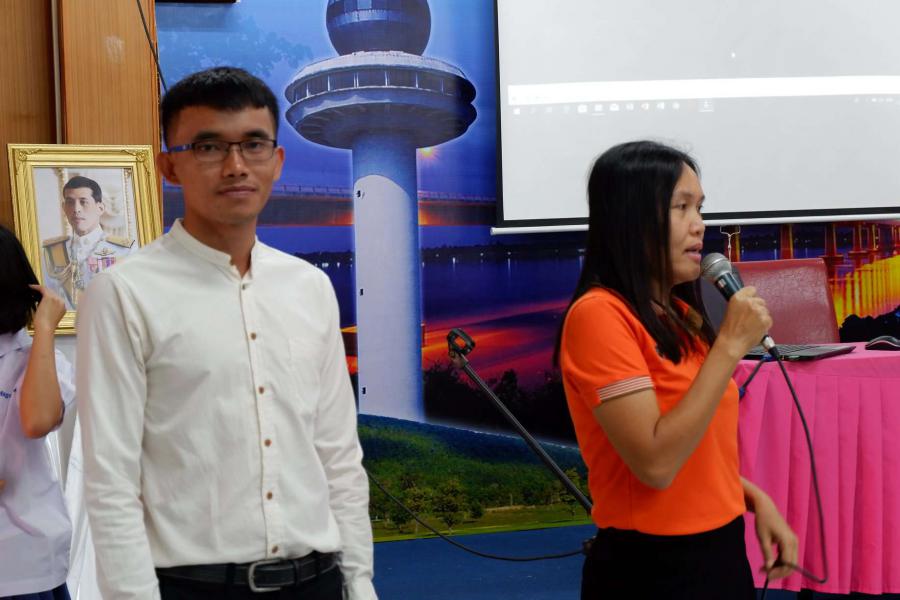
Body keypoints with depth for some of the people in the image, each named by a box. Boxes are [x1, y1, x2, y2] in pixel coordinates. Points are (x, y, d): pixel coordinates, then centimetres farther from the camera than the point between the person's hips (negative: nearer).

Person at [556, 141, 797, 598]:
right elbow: (656, 463, -25)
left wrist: (755, 499, 2)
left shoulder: (680, 316, 7)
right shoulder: (600, 315, -18)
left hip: (722, 550, 8)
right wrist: (730, 344, -22)